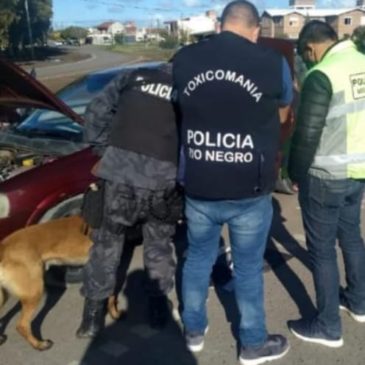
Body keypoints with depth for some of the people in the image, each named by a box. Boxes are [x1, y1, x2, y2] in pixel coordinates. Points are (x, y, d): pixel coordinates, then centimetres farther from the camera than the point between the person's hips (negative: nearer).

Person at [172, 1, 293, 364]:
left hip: (198, 188, 2)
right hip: (250, 192, -2)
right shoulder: (272, 63, -7)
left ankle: (194, 331, 37)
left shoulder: (183, 59, -2)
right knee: (248, 267, 14)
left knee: (198, 258, 21)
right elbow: (282, 114, 11)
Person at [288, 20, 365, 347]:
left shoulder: (321, 75, -19)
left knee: (322, 250, 4)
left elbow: (307, 134, -19)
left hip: (326, 177, -8)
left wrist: (296, 174, -5)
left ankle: (328, 327, 16)